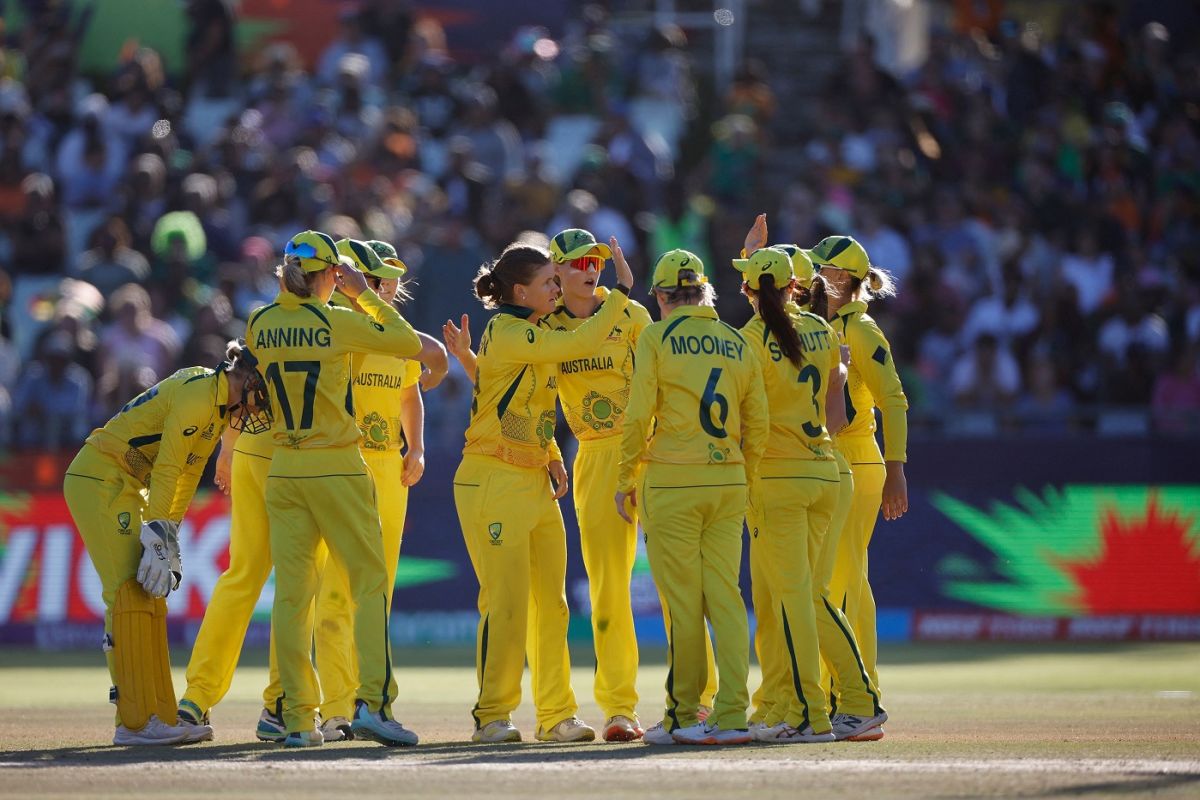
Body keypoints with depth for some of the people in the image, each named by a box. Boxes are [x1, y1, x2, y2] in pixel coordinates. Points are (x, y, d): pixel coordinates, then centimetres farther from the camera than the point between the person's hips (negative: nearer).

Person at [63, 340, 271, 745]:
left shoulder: (219, 402, 12)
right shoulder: (199, 394, -19)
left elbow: (187, 473, 14)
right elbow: (166, 470, -21)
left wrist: (169, 535, 9)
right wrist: (157, 535, -21)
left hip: (125, 488, 10)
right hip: (100, 480, -10)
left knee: (148, 598, 9)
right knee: (132, 593, -13)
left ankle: (158, 716, 11)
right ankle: (137, 721, -15)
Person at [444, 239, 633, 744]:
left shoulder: (533, 336, 15)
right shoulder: (505, 334, -13)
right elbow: (582, 343, -23)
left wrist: (552, 457, 10)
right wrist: (622, 290, -15)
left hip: (535, 484, 9)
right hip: (493, 482, -9)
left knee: (551, 602, 7)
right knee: (507, 602, -8)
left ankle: (556, 714, 11)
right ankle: (491, 716, 0)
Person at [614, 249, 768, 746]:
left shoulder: (657, 337, -2)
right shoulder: (737, 343, 11)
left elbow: (639, 414, -7)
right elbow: (757, 425, 8)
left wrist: (625, 482, 1)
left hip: (672, 481, -4)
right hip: (727, 481, 4)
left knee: (683, 601, -1)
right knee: (724, 596, 3)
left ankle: (684, 717, 3)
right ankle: (731, 716, -3)